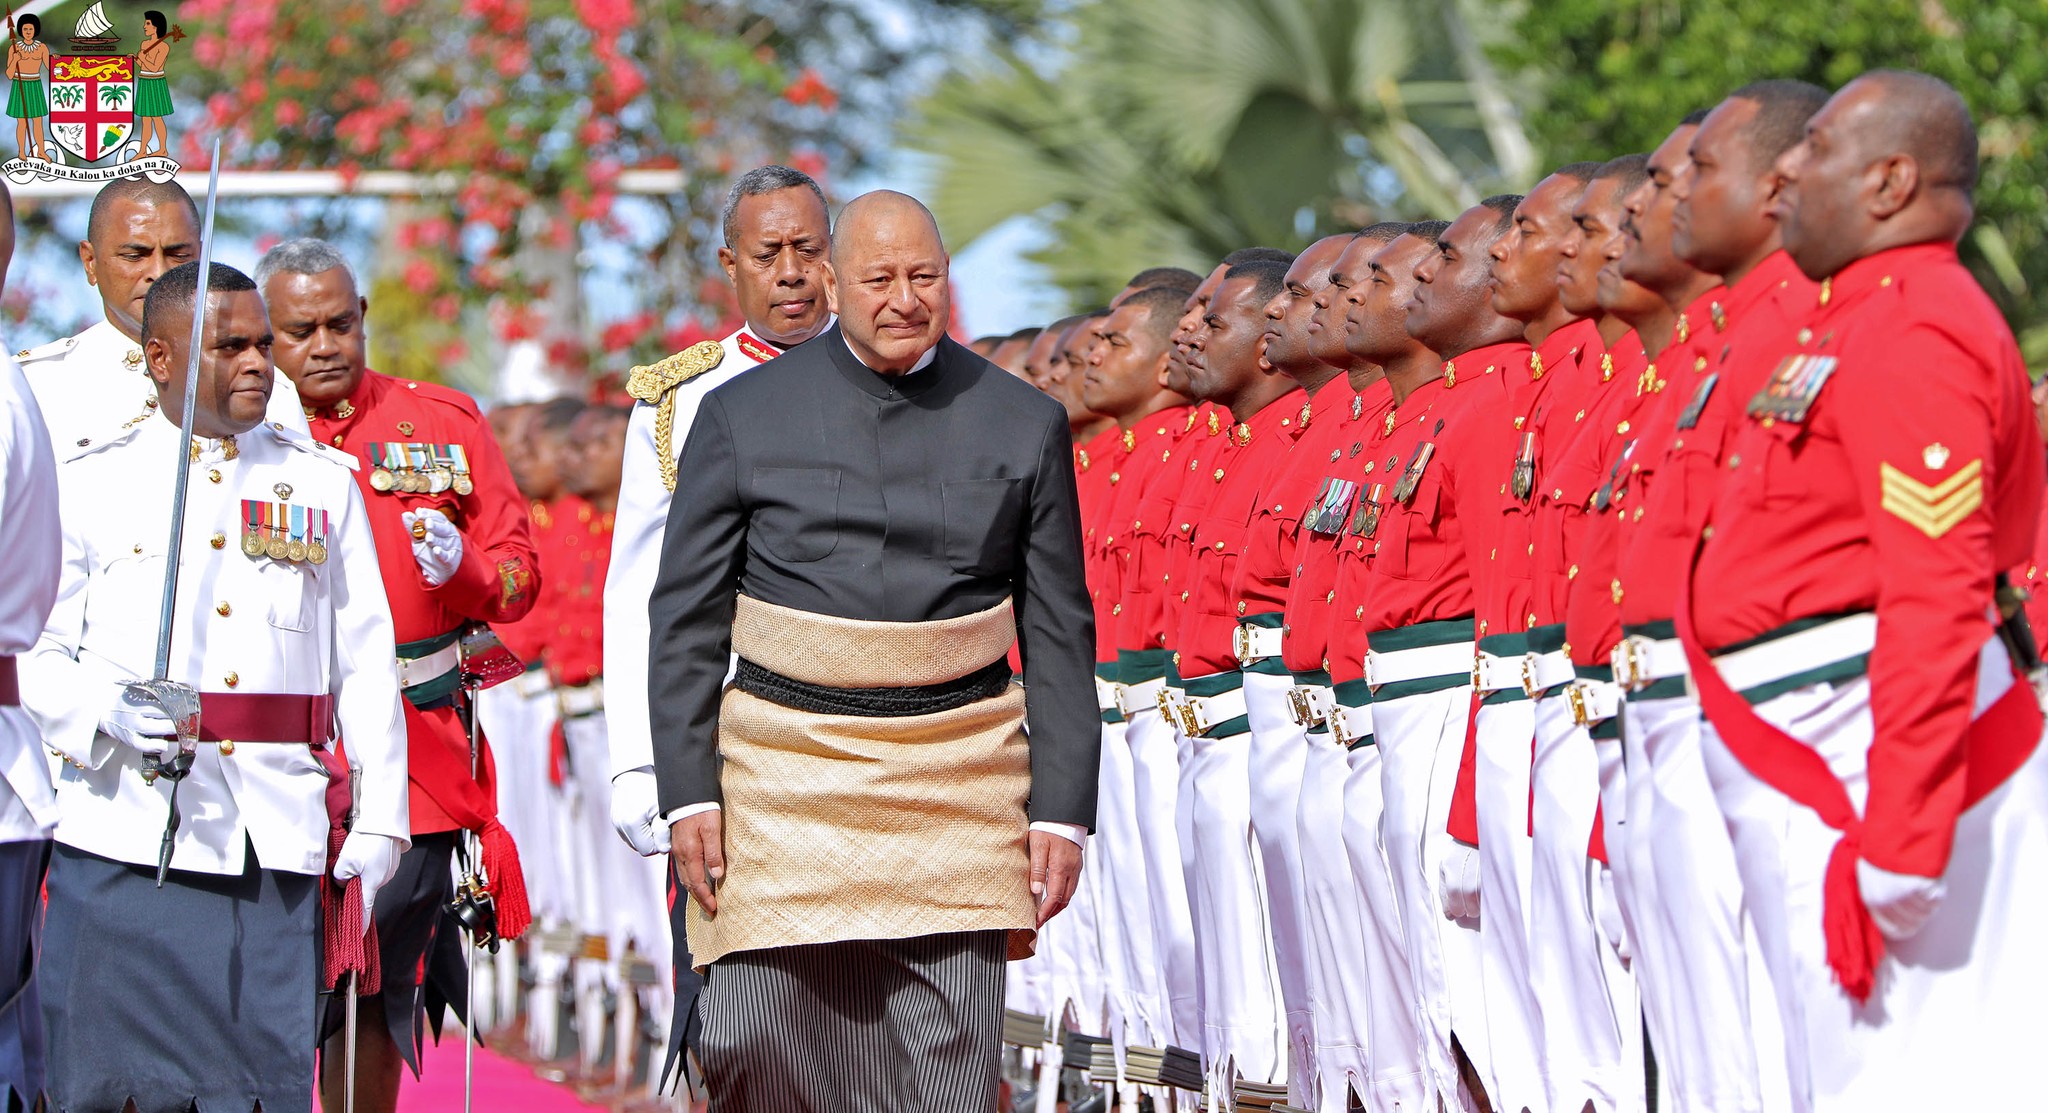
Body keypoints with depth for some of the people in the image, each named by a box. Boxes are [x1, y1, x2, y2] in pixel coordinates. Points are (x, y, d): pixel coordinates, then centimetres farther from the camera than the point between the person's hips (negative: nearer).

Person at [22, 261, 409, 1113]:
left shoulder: (323, 481, 13)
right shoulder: (91, 482, 6)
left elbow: (367, 667, 11)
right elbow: (34, 653, 3)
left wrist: (378, 819, 4)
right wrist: (107, 714, -17)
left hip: (276, 841, 2)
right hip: (124, 833, -2)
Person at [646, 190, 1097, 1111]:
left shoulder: (1023, 425, 6)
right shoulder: (741, 416, 3)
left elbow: (1059, 636, 8)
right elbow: (686, 622, 5)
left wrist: (1061, 812, 2)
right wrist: (687, 795, -3)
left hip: (957, 792, 0)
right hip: (786, 781, 0)